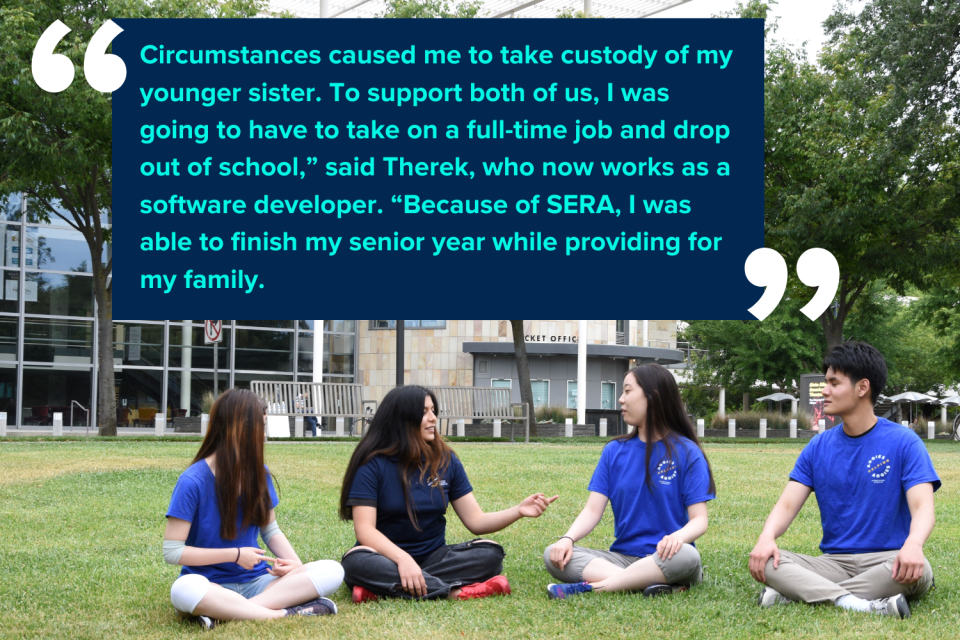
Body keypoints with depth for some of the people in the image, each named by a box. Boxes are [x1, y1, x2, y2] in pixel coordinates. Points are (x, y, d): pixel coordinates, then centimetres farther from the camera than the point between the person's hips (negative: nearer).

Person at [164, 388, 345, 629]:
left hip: (255, 581, 6)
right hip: (212, 586, -5)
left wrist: (296, 564, -6)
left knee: (332, 571, -16)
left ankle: (224, 611, -27)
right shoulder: (193, 481, -13)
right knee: (184, 590, -40)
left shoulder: (259, 474, 3)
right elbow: (172, 551, -13)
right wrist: (235, 555, -16)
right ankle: (285, 613, -32)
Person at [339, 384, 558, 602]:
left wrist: (518, 511, -15)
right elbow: (365, 529, -17)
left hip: (433, 558, 4)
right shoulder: (373, 464, -8)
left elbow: (476, 521, 3)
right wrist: (403, 559, -34)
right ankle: (455, 591, -37)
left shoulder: (446, 461, 5)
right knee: (357, 561, -37)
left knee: (490, 553, -20)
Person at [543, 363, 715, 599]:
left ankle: (592, 586, -32)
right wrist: (568, 538, -18)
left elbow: (699, 520, -6)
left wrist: (678, 537, -30)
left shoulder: (686, 453, 0)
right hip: (621, 557, 4)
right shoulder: (614, 451, 11)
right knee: (553, 555, -21)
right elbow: (593, 510, 3)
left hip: (663, 558, -3)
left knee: (686, 556, -38)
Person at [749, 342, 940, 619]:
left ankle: (800, 593, -31)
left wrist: (913, 544, -37)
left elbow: (922, 507, -13)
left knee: (918, 571, -37)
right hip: (833, 562, 3)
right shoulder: (818, 447, 11)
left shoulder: (903, 442, -1)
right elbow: (788, 504, 3)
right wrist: (767, 537, -21)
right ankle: (858, 604, -40)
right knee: (765, 561, -23)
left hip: (884, 559, -3)